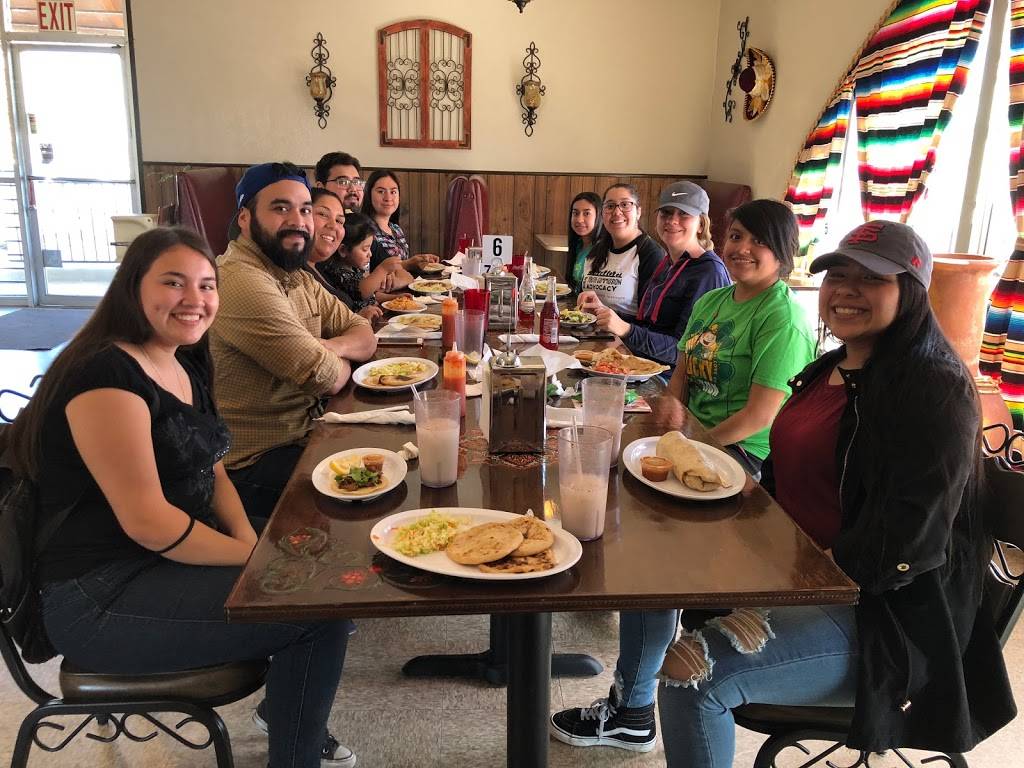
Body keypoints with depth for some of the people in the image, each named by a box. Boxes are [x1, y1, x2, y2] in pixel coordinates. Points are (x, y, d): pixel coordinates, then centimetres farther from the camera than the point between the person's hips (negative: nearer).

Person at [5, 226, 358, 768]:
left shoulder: (185, 367, 9)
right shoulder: (106, 375, -20)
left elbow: (210, 472, 14)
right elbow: (146, 520, -24)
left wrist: (248, 538, -3)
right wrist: (251, 556, -16)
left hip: (172, 561, 9)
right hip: (101, 599, -9)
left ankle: (283, 707, 29)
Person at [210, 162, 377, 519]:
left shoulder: (298, 277, 9)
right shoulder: (242, 282, -23)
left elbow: (365, 336, 9)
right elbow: (327, 379, -23)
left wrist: (332, 347, -14)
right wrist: (338, 360, 1)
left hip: (302, 432, 9)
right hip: (258, 462, -9)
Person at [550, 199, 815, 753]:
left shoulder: (782, 321, -11)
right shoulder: (711, 302, 14)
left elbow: (759, 416, -18)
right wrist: (672, 399, -6)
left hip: (743, 457, -9)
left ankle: (632, 712, -11)